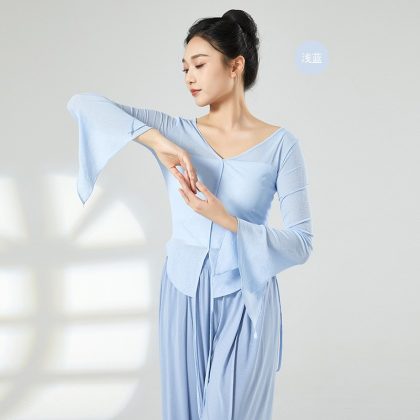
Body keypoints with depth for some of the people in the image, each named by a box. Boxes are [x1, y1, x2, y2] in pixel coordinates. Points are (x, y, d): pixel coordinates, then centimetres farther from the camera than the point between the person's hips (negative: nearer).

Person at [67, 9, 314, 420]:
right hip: (183, 294, 3)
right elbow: (81, 102, -10)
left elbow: (301, 242, -10)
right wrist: (154, 140, -22)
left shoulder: (279, 144, -7)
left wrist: (228, 221, -23)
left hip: (244, 299, -2)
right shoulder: (175, 131, -2)